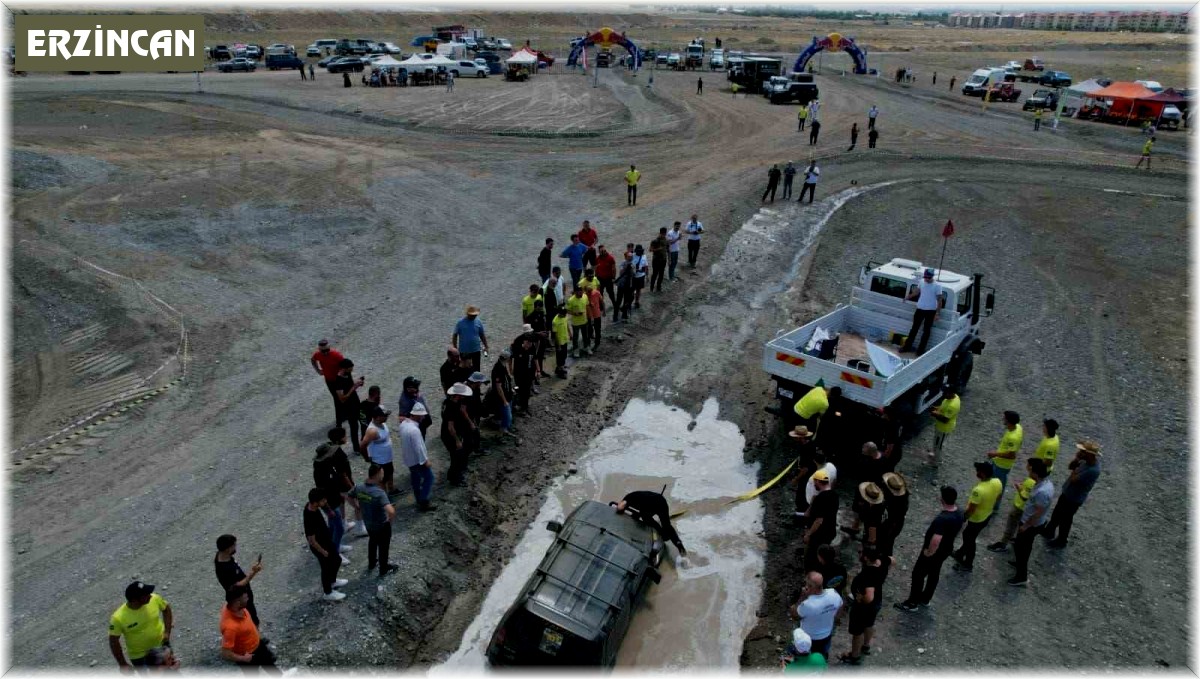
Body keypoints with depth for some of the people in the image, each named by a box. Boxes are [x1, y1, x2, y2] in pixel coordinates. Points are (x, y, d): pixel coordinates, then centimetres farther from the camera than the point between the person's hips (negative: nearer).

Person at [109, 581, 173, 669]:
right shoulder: (118, 618, -30)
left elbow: (166, 609, -2)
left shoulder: (154, 599, -23)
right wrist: (122, 663, -10)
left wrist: (167, 631, -7)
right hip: (139, 655, -3)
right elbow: (113, 641, -17)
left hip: (161, 644, 3)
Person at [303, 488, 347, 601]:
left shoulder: (311, 506, -15)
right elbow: (312, 541, -27)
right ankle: (328, 593, 41)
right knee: (327, 568, 16)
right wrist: (323, 551, -14)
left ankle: (332, 581, 54)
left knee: (337, 560, 27)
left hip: (326, 540, 8)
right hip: (320, 547, -8)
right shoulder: (310, 519, -40)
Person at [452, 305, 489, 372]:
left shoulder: (478, 322, -2)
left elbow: (482, 335, 8)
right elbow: (455, 335, -4)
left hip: (476, 350, 1)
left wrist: (486, 347, 5)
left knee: (476, 369, 4)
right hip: (464, 351, -1)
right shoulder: (460, 322, -8)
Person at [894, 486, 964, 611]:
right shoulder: (959, 513, -12)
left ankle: (912, 603, 26)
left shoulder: (942, 519, -39)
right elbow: (959, 528, 9)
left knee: (918, 574, 11)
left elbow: (935, 541, -43)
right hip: (946, 549, 8)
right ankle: (925, 599, 45)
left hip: (933, 551, -8)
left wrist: (929, 552, -24)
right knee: (934, 573, 26)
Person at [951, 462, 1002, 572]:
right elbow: (997, 499, 5)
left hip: (976, 520, -8)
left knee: (969, 540, 17)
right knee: (967, 536, 28)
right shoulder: (997, 482, -15)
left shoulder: (979, 490, -39)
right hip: (987, 516, 8)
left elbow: (971, 510, -29)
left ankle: (967, 565, 37)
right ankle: (960, 554, 49)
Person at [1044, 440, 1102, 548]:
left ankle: (1061, 541, 36)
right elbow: (1070, 466, 3)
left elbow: (1073, 480, -33)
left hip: (1074, 499, -8)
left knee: (1065, 520, 14)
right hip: (1067, 493, 8)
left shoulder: (1093, 470, -36)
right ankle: (1049, 531, 49)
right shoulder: (1087, 460, -10)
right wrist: (1077, 459, -16)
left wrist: (1077, 463, -28)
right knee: (1057, 513, 27)